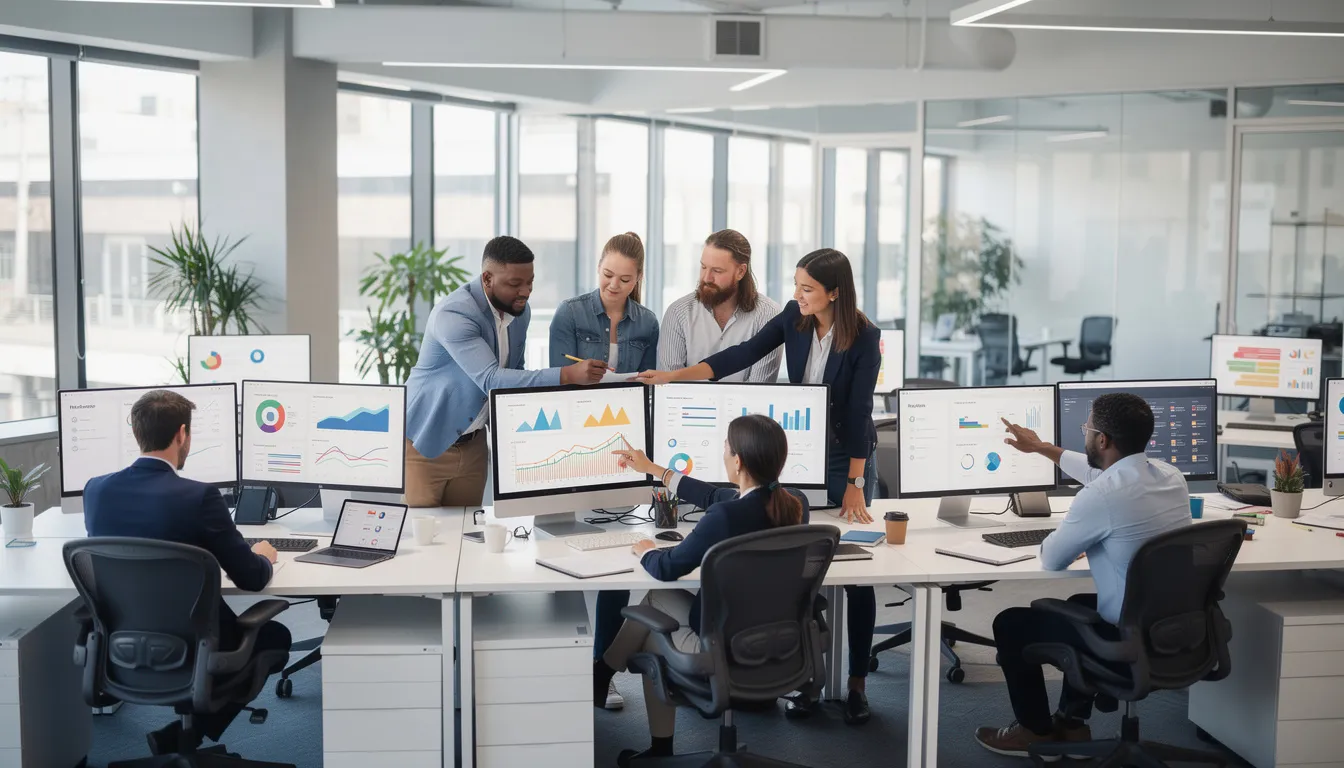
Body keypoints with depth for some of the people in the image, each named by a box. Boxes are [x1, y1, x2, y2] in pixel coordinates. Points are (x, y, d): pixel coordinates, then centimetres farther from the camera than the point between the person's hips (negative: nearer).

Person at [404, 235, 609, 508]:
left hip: (473, 444, 6)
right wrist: (567, 375, -41)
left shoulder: (520, 311, -1)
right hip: (424, 443, -6)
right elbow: (491, 380, -34)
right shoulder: (452, 314, -25)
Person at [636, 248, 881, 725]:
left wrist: (854, 484, -17)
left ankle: (857, 683, 15)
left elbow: (859, 412, -19)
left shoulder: (865, 338, -19)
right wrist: (674, 376, -20)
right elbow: (744, 354, -11)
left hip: (849, 457, -4)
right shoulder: (793, 318, -7)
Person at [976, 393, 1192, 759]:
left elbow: (1050, 560, -10)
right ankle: (1072, 722, 38)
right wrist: (1041, 447, 31)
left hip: (1129, 641, -8)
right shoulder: (1170, 474, 0)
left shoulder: (1101, 497, -26)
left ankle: (1036, 731, 29)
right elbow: (1099, 472, 21)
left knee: (1010, 622, 12)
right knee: (1080, 605, 35)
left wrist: (1055, 538, 13)